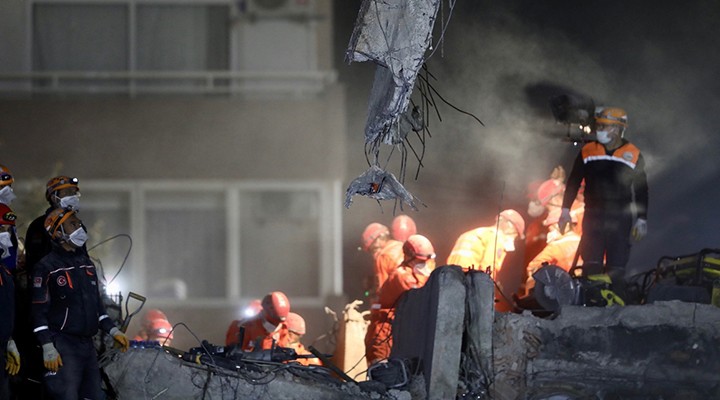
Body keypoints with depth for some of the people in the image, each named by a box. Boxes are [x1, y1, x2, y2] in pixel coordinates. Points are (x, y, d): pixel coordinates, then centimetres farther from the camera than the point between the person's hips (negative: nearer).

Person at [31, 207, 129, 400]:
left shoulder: (86, 263, 17)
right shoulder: (46, 267, -7)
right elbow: (39, 311, -10)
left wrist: (113, 331, 13)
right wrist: (48, 348, -17)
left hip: (88, 345, 8)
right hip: (63, 346, -8)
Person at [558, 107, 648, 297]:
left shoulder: (633, 155, 4)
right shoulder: (588, 151, 8)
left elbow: (641, 190, 8)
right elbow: (573, 182, 14)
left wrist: (641, 219, 4)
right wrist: (565, 210, 7)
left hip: (620, 219, -1)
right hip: (593, 217, 1)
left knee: (617, 266, -2)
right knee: (591, 264, -7)